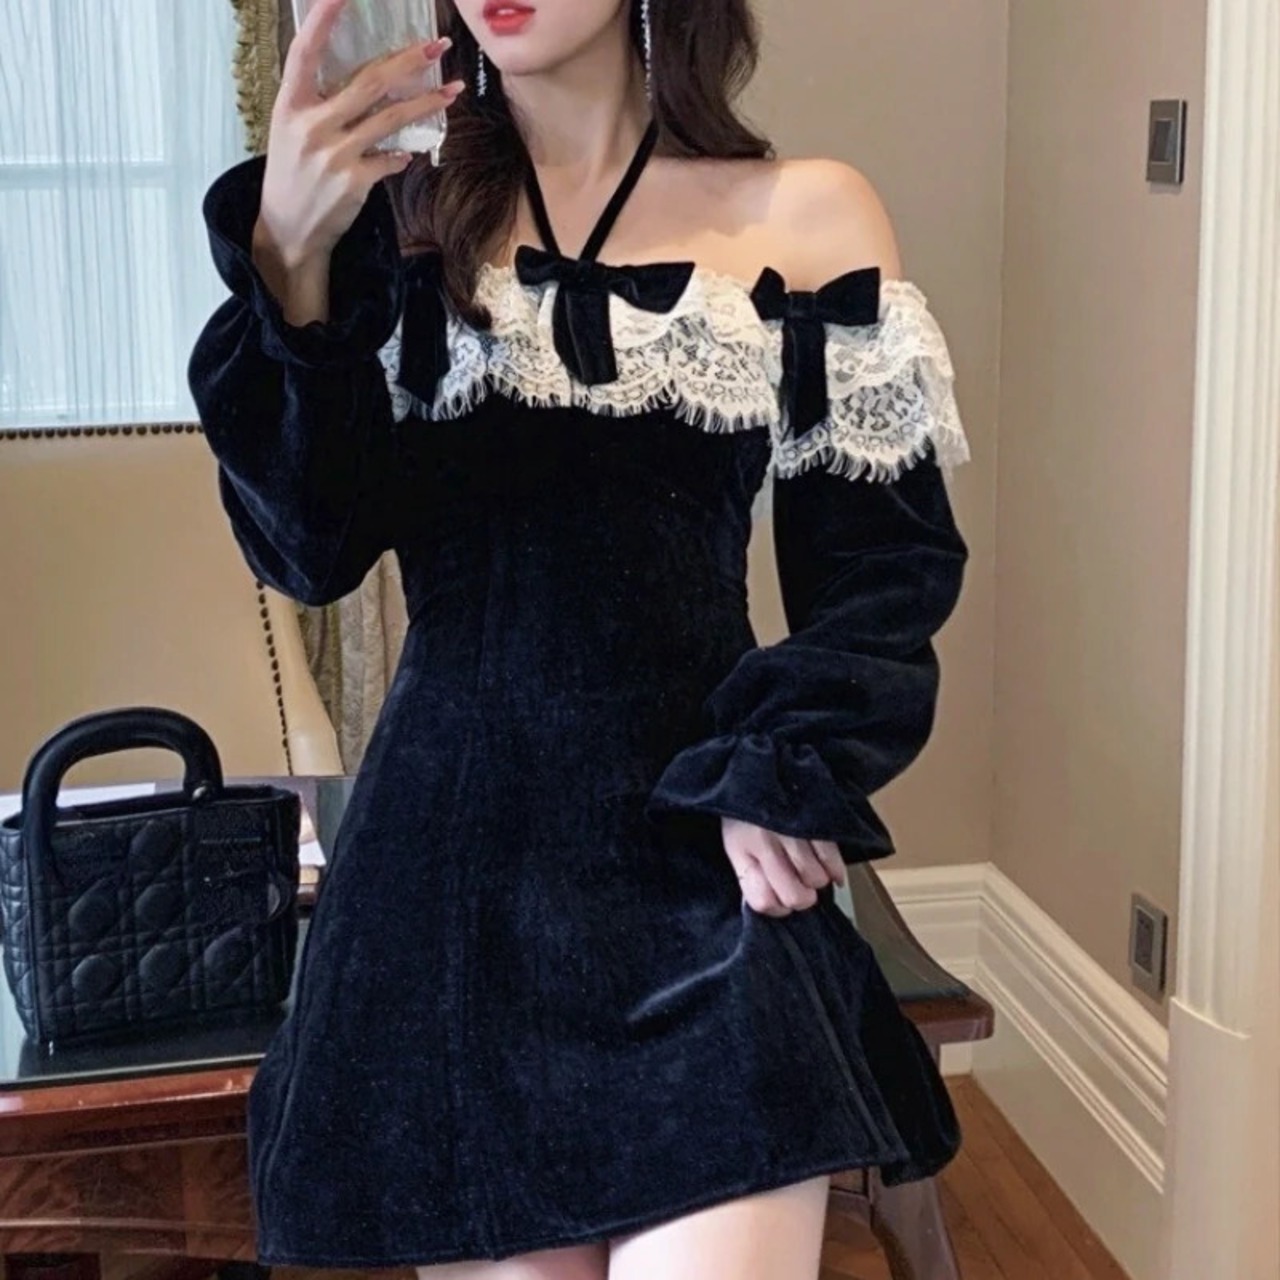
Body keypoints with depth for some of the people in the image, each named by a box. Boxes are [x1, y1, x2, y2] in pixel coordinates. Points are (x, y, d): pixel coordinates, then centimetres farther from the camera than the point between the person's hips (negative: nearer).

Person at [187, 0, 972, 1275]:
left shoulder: (807, 216, 4)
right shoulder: (399, 217, 8)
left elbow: (885, 569, 4)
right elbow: (310, 548, -4)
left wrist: (783, 784, -10)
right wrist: (286, 262, -16)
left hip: (699, 860, -1)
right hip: (447, 853, 2)